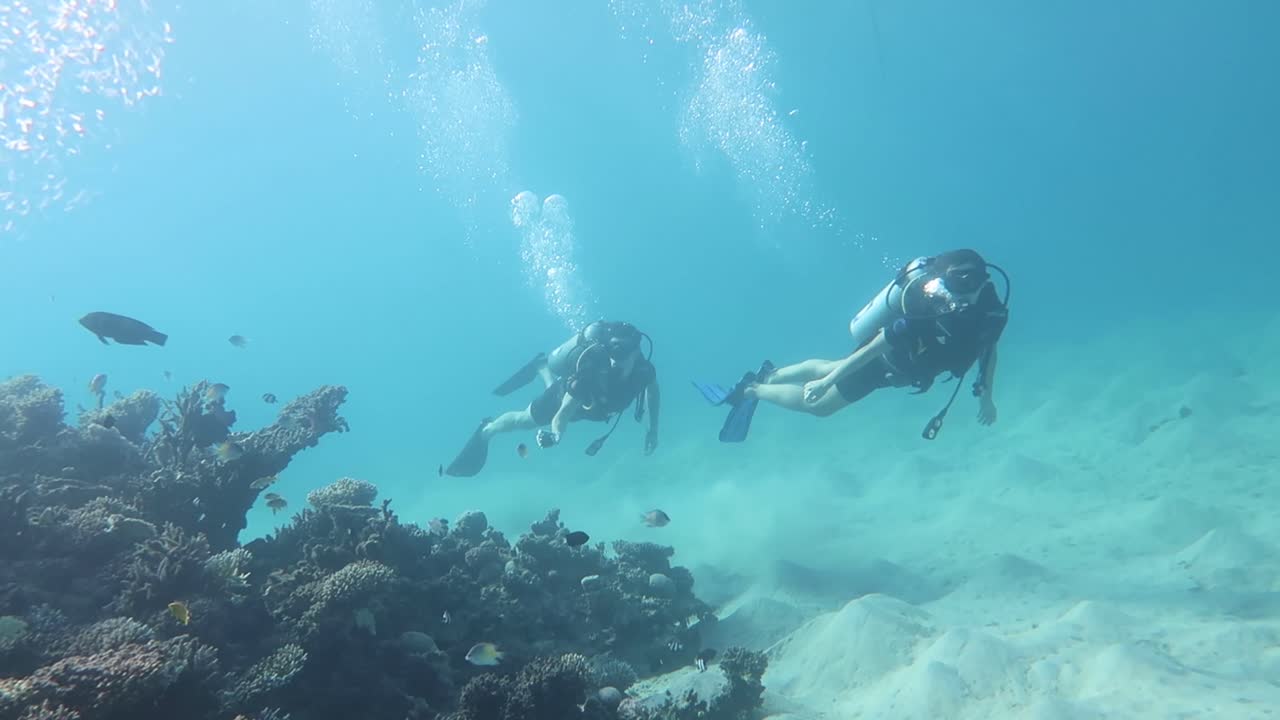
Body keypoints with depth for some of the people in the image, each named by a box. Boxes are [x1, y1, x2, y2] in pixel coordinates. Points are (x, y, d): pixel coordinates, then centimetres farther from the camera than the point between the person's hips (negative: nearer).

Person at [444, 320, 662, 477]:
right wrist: (555, 435, -66)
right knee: (525, 420, 19)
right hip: (565, 395, -5)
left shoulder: (643, 369, -35)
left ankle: (542, 368, 66)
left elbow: (652, 386, -9)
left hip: (591, 399, 5)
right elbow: (561, 417, -43)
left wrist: (653, 429, -10)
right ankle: (486, 431, 48)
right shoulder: (590, 372, -48)